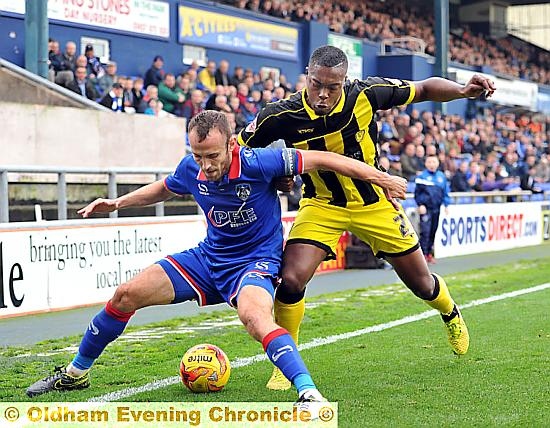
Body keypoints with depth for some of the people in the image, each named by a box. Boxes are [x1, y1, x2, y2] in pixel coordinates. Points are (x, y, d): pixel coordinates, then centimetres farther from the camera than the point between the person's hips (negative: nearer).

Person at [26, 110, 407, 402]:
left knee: (254, 316, -41)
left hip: (255, 262, -6)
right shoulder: (191, 169, -8)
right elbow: (164, 188, 17)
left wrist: (381, 178, -19)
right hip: (208, 258, 6)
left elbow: (319, 159, -20)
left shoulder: (257, 163, -26)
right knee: (126, 295, 0)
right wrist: (117, 203, 9)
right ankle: (76, 373, 19)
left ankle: (309, 393, -43)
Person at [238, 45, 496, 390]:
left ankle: (451, 313, 49)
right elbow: (238, 150, -6)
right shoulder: (283, 116, -23)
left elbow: (425, 89, -8)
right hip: (322, 205, -1)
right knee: (291, 281, -23)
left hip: (375, 203, 1)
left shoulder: (365, 95, -22)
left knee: (422, 284, 11)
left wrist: (463, 90, -25)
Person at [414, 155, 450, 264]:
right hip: (425, 208, -5)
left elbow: (445, 192, 15)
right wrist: (420, 205, -9)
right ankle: (423, 254, -9)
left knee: (433, 231, 9)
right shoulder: (422, 176, -3)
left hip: (436, 208, 5)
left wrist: (446, 205, 10)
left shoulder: (442, 176, 10)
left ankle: (429, 253, 17)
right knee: (425, 231, -11)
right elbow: (417, 192, -3)